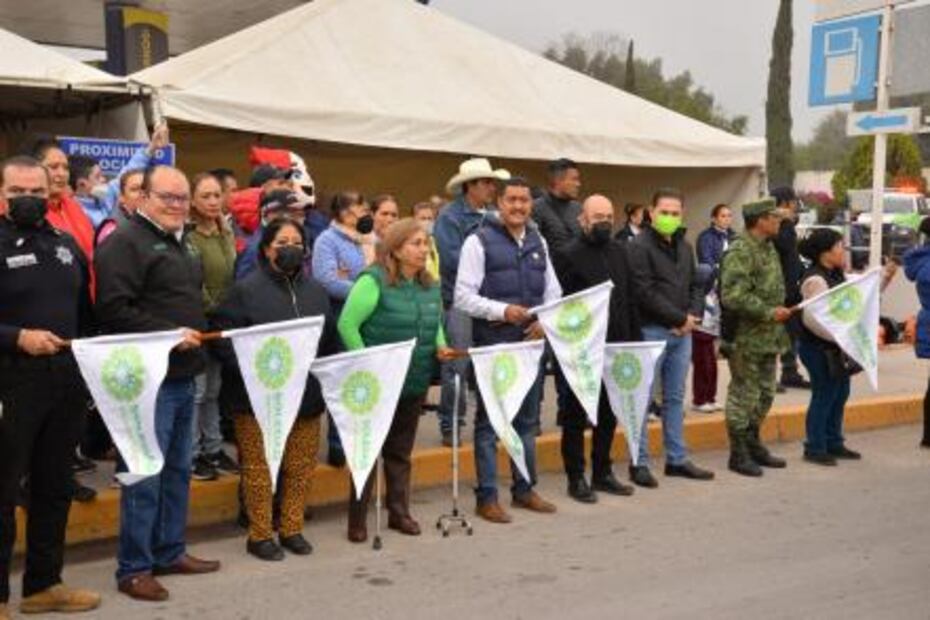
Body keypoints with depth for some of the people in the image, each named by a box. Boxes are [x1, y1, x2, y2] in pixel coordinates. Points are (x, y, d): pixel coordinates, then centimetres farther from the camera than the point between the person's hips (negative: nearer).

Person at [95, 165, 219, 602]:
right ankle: (134, 568, 6)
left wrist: (196, 332, 15)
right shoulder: (126, 242, -11)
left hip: (183, 376, 9)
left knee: (177, 469, 15)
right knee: (145, 475, -4)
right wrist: (169, 334, -22)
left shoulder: (178, 244, 19)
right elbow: (114, 309, -21)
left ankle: (170, 551, 27)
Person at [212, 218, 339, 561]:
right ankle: (259, 535, 14)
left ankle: (292, 528, 25)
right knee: (259, 466, 1)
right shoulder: (246, 289, -4)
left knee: (302, 466, 10)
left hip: (306, 395, 5)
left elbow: (330, 340, 18)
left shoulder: (316, 291, 13)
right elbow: (223, 336, -9)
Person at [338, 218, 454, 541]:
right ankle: (357, 521, 14)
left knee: (401, 450, 17)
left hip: (415, 382, 6)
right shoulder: (373, 281, -15)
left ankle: (399, 512, 28)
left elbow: (436, 323, 22)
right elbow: (347, 325, -16)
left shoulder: (430, 285, 8)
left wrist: (441, 346, 2)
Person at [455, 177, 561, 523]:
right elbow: (463, 296, -12)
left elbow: (553, 291, 15)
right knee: (489, 422, 3)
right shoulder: (480, 241, -7)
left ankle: (524, 489, 28)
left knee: (528, 419, 15)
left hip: (531, 342, 6)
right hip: (493, 344, -6)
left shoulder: (538, 242, 12)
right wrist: (502, 311, -23)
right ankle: (487, 497, 11)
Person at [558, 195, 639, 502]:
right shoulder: (571, 254, -10)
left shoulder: (619, 251, 11)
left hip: (615, 346, 6)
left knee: (609, 414, 14)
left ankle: (602, 473, 27)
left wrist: (635, 338, 9)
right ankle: (576, 478, 15)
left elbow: (630, 300, 14)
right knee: (576, 416, 6)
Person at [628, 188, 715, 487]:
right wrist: (680, 318, -13)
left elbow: (695, 286, 18)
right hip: (651, 330, -7)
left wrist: (693, 316, -2)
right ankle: (639, 463, 6)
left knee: (675, 398, 13)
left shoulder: (684, 247, 15)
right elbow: (645, 293, -16)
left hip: (682, 332, 7)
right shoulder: (640, 246, -9)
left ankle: (677, 459, 22)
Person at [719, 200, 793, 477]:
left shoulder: (769, 248, 14)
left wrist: (781, 310, 12)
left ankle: (753, 444, 31)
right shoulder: (740, 251, -17)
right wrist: (769, 312, -21)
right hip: (746, 338, -9)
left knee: (765, 394, 17)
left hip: (768, 338, 9)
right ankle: (739, 454, 11)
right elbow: (733, 296, -25)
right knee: (744, 395, 0)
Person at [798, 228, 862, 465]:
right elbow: (812, 319, -26)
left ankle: (834, 443, 29)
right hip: (820, 348, -9)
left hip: (836, 348, 9)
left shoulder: (836, 276, 9)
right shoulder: (815, 280, -19)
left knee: (840, 394, 16)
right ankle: (814, 448, 12)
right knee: (824, 396, -1)